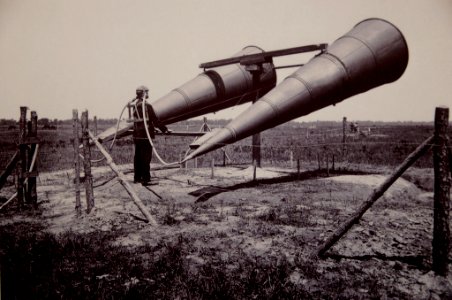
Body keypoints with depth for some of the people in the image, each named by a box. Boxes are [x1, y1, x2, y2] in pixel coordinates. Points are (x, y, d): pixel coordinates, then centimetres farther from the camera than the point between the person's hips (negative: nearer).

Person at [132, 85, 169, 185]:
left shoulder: (135, 105, 10)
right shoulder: (147, 106, -14)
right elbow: (155, 120, -14)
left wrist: (152, 128, 30)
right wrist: (165, 129, -3)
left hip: (137, 135, 8)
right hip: (145, 136, -8)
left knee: (138, 157, 14)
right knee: (146, 158, -3)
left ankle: (137, 178, 23)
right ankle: (145, 179, 1)